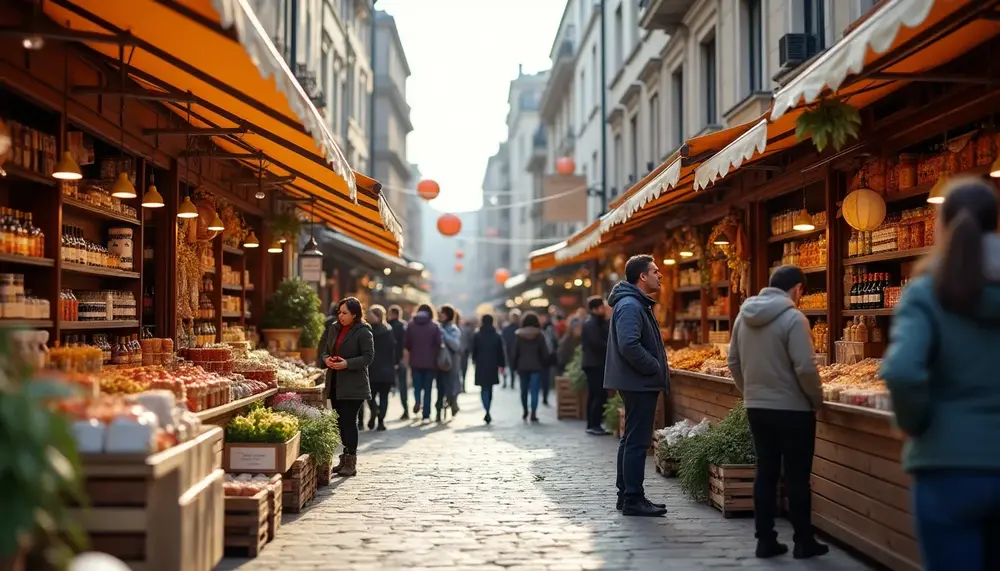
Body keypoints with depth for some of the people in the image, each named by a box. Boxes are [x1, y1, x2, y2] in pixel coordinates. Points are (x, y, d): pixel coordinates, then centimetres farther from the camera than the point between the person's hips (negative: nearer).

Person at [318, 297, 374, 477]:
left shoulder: (363, 332, -8)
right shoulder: (333, 328, 11)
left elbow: (368, 357, -13)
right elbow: (324, 349, 17)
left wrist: (347, 364, -22)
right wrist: (326, 359, -6)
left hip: (353, 386, -7)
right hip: (335, 384, 7)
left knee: (348, 421, -8)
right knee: (340, 421, 11)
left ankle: (351, 463, -1)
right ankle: (344, 459, 21)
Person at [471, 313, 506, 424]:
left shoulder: (477, 335, -5)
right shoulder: (497, 336, 1)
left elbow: (474, 350, 1)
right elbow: (501, 352, 0)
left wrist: (474, 361, 18)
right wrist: (501, 365, 5)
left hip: (481, 365, -2)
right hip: (493, 366, 2)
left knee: (484, 389, -4)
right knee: (490, 389, 15)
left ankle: (487, 412, -23)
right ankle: (487, 412, 23)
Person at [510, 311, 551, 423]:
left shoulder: (518, 336, 0)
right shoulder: (539, 336, -4)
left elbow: (514, 353, -1)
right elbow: (545, 353, -4)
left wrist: (514, 366, 7)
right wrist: (546, 365, 8)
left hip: (522, 367, 2)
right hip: (536, 367, -2)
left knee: (524, 390, 16)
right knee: (534, 390, -4)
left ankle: (525, 412, 28)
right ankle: (533, 414, -13)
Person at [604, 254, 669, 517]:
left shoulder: (637, 304, 18)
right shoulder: (630, 306, -17)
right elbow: (629, 346, -27)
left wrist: (658, 370, 13)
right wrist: (655, 369, -18)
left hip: (638, 383, 11)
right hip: (639, 384, -11)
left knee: (632, 439, 15)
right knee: (637, 441, -7)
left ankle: (627, 495, 22)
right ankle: (633, 499, -2)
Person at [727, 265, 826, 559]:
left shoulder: (744, 316, 3)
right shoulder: (793, 318, -17)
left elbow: (733, 362, 9)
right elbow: (805, 367, -19)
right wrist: (817, 399, -3)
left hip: (756, 408, 6)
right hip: (792, 409, -6)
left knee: (765, 473, 12)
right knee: (797, 477, 5)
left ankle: (765, 540, 16)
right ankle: (804, 542, 14)